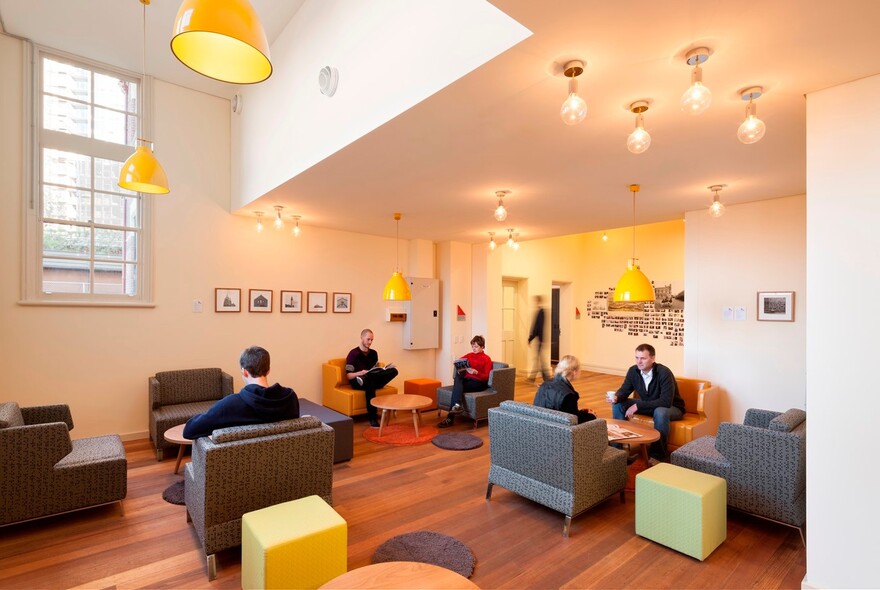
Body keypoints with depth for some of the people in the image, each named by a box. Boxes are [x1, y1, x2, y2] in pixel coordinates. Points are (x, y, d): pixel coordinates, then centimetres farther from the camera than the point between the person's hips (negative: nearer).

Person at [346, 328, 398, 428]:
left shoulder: (373, 353, 13)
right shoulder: (353, 354, -4)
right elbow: (348, 376, -9)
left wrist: (383, 370, -5)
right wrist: (361, 373, -28)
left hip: (373, 381, 5)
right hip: (357, 382, -4)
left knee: (393, 371, -22)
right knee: (369, 383, -42)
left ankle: (364, 379, -37)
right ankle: (372, 417, -39)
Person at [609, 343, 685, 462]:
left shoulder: (664, 373, -30)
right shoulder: (633, 371, -13)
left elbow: (666, 402, -35)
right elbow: (624, 390, -6)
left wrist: (638, 406, -36)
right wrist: (616, 397, -31)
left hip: (672, 407, -6)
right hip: (648, 405, 6)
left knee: (660, 412, -39)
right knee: (618, 404, -11)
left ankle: (658, 455, -21)